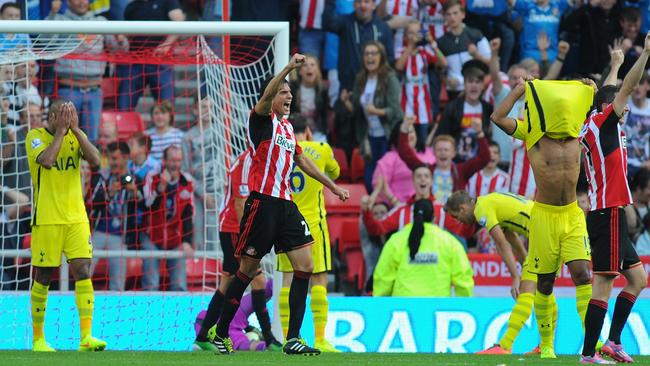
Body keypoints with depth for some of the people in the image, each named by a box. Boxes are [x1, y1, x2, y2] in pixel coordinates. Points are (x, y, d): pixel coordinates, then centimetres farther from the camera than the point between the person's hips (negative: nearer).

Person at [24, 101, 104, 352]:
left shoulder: (75, 136, 8)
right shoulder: (35, 137, -4)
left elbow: (95, 160, -8)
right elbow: (47, 160, -24)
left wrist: (75, 129, -11)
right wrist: (61, 131, -16)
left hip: (76, 218, 3)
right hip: (46, 219, -3)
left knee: (83, 271, -9)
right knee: (43, 278, 3)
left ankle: (86, 337, -13)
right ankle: (38, 339, 15)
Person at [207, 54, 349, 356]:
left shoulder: (287, 127, 21)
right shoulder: (261, 119, -1)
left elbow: (302, 160, 32)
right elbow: (266, 96, -22)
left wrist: (332, 186, 34)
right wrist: (289, 68, -34)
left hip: (286, 205, 8)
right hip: (263, 203, -8)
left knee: (304, 266, -4)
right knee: (247, 270, -3)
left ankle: (292, 339, -4)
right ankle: (220, 332, 10)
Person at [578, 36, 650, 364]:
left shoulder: (596, 126, 16)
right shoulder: (601, 123, -7)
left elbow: (609, 92, 34)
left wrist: (616, 64, 47)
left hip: (607, 215, 10)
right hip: (608, 214, -10)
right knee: (603, 284, -11)